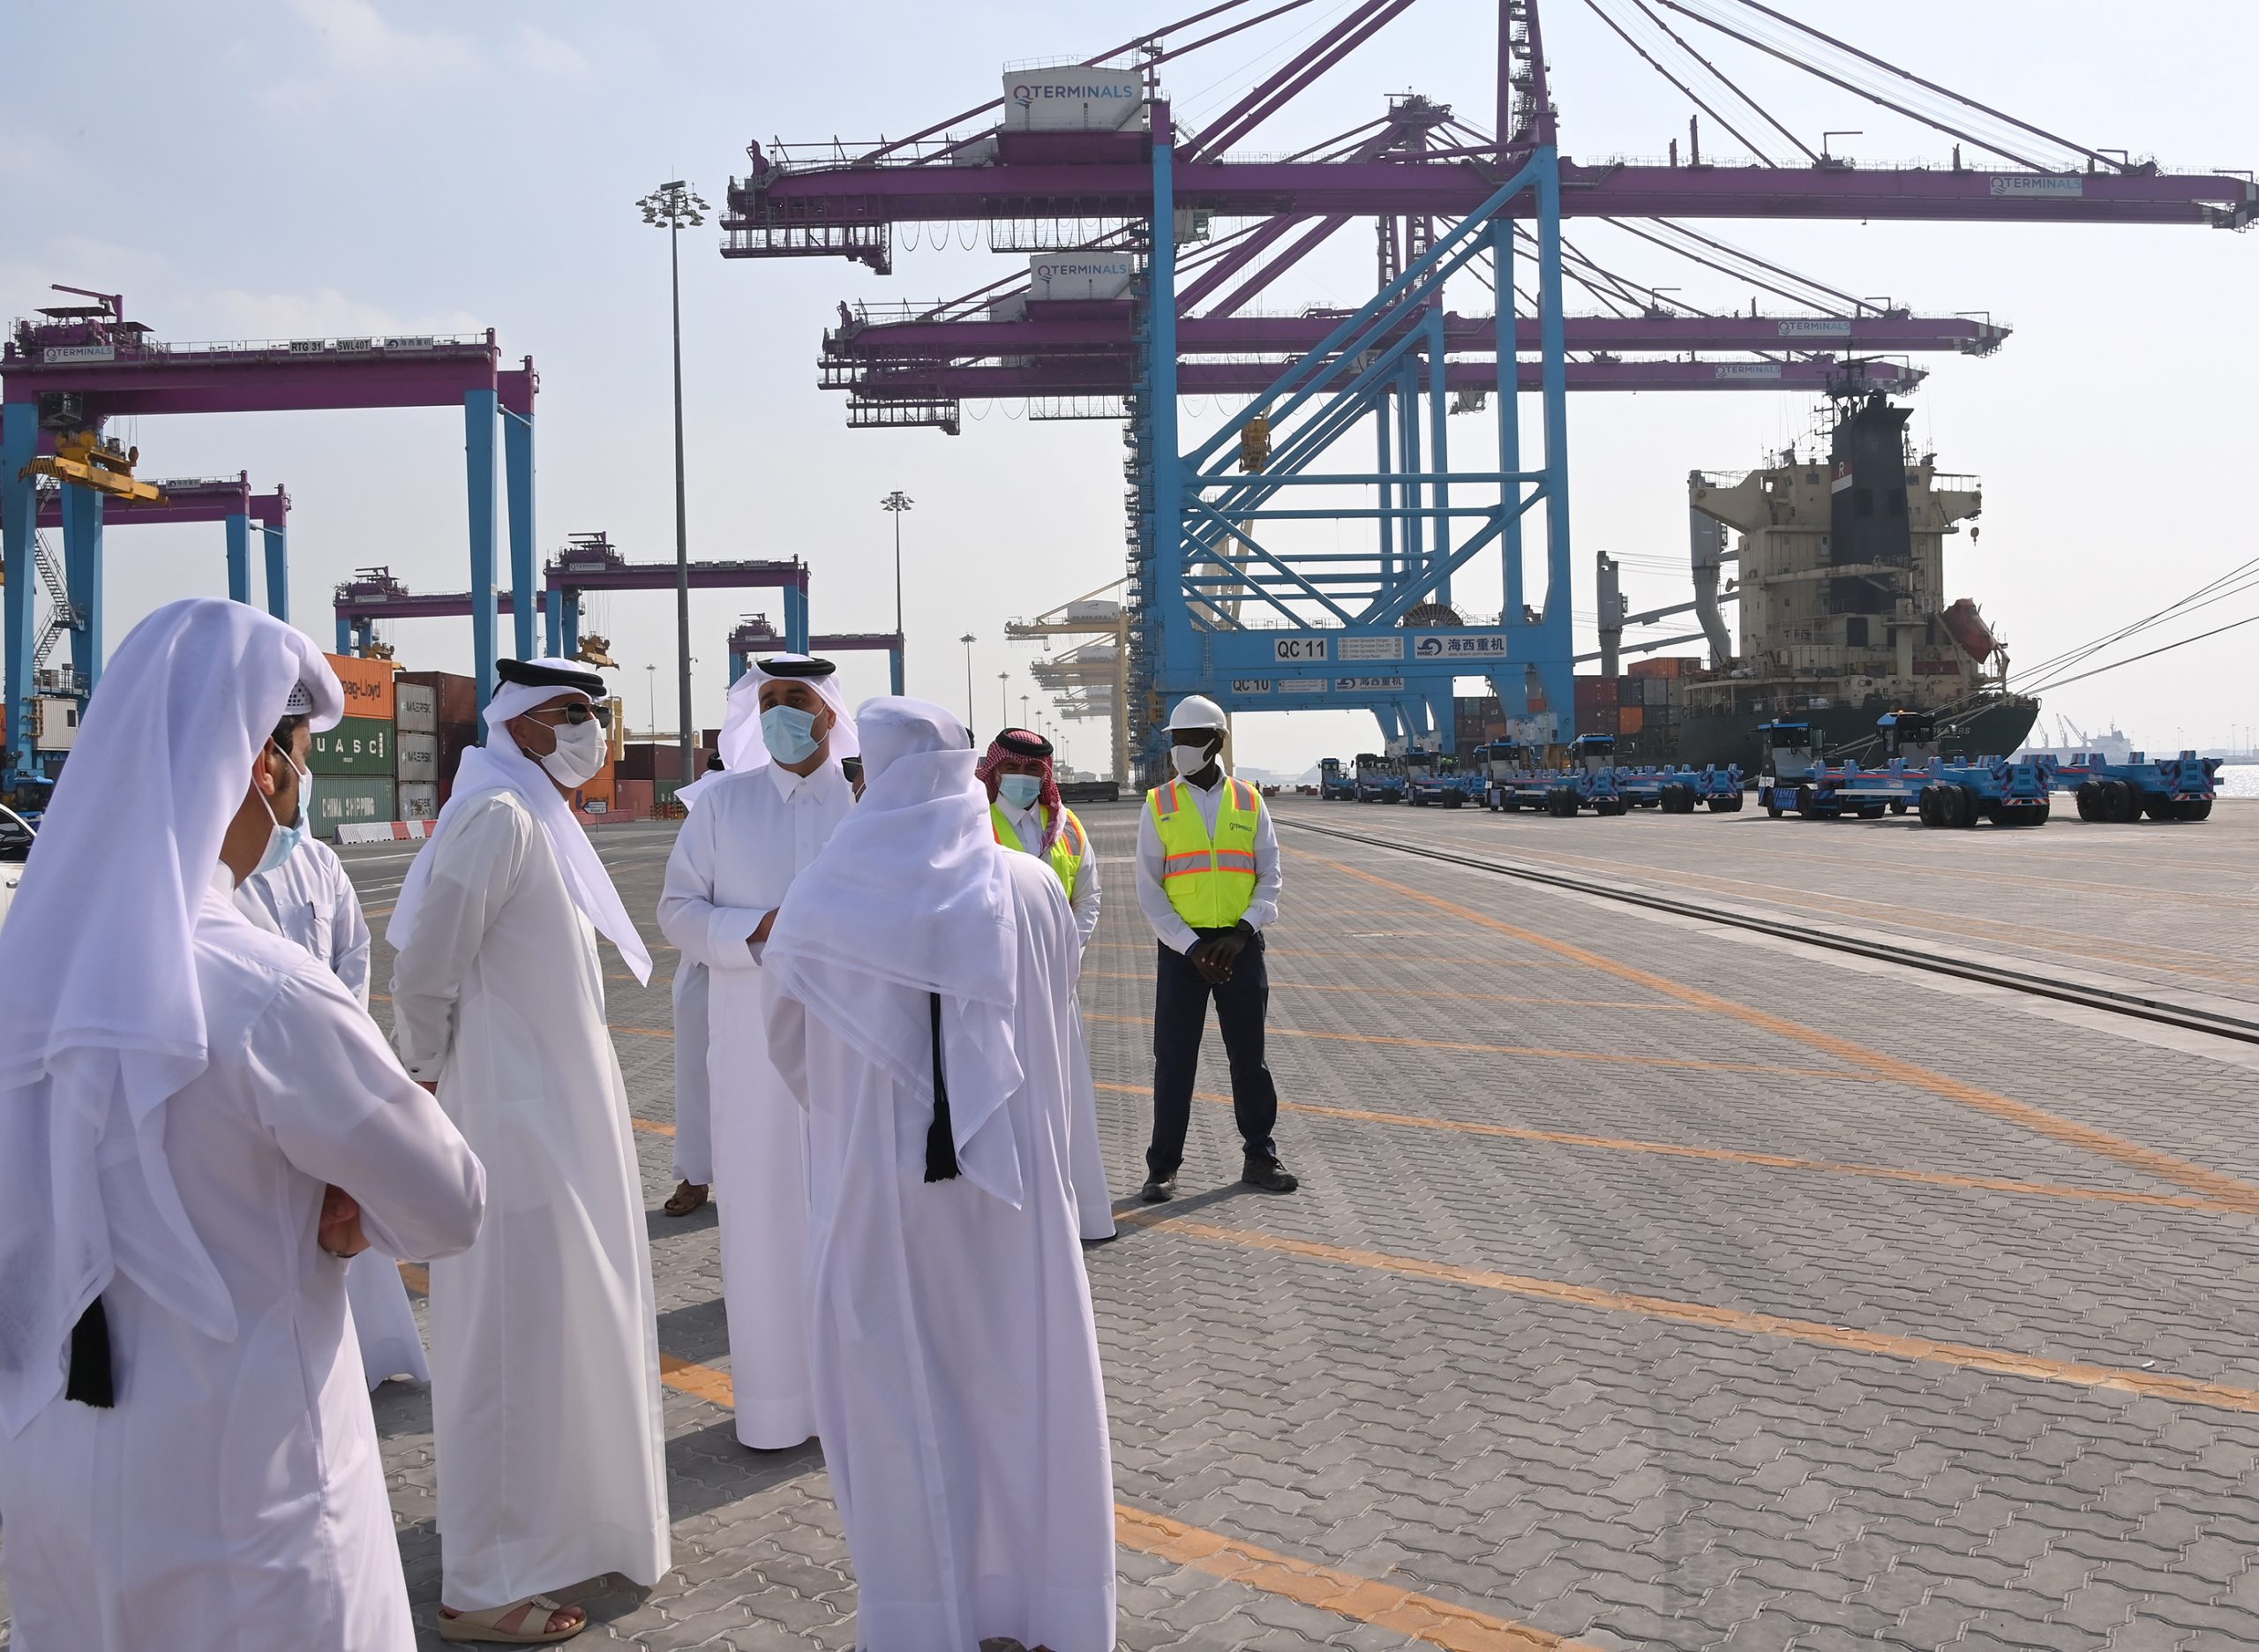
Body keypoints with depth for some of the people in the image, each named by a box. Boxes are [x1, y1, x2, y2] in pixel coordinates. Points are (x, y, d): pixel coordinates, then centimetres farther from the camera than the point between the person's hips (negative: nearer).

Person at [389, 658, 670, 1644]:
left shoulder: (536, 818, 12)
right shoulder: (496, 817, -18)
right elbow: (424, 977, -18)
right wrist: (428, 1079, -4)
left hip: (559, 1114, 10)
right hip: (518, 1125, -9)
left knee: (558, 1331, 20)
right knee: (513, 1344, 0)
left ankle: (555, 1520, 37)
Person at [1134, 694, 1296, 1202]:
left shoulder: (1249, 802, 5)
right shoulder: (1158, 805, 1)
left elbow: (1269, 878, 4)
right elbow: (1149, 891, -2)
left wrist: (1240, 934, -11)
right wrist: (1192, 947, -12)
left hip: (1240, 946, 1)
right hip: (1181, 948, -1)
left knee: (1249, 1056, 9)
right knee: (1173, 1060, 2)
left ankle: (1259, 1156, 22)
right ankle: (1163, 1168, 11)